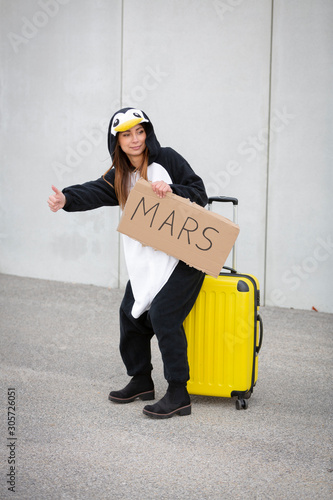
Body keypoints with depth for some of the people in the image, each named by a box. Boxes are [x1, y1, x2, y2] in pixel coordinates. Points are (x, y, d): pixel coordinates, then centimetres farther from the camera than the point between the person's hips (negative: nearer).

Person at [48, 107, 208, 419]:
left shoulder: (167, 160, -6)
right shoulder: (120, 176, 8)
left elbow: (200, 193, -7)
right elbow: (94, 192, -11)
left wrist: (172, 191, -25)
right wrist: (66, 199, -31)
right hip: (147, 257, 7)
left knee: (163, 314, -16)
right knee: (131, 311, 6)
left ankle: (178, 395, -11)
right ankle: (141, 381, 25)